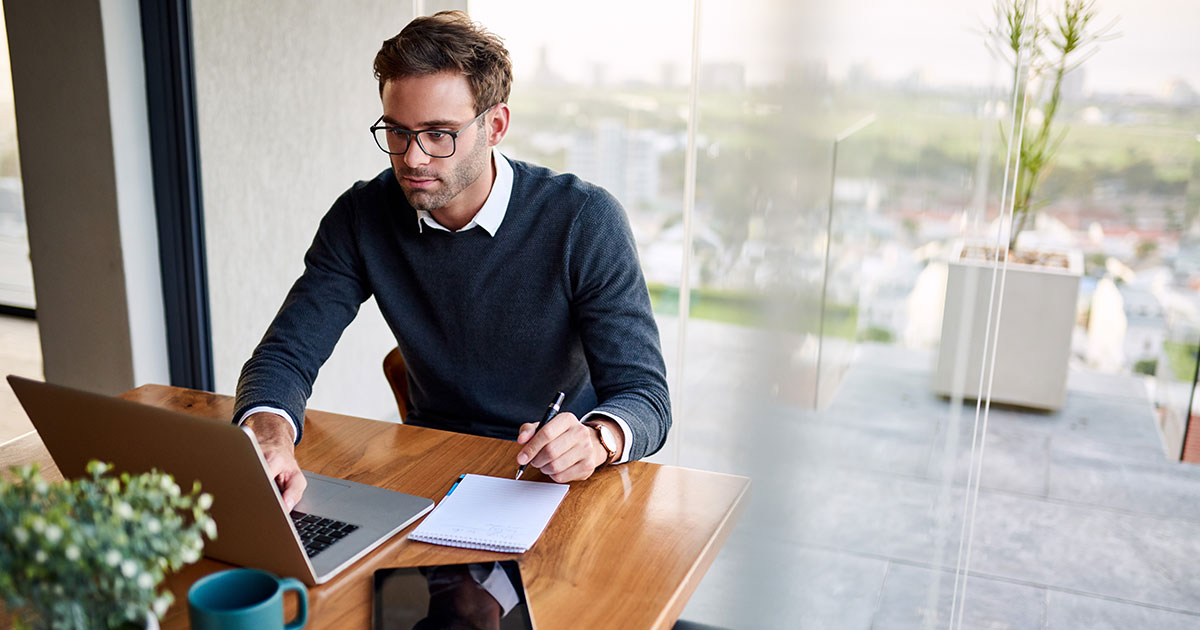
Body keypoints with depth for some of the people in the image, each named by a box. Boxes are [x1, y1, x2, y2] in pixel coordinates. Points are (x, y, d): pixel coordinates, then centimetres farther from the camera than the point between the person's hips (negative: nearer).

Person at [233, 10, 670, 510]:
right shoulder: (362, 217, -4)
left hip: (554, 476, -2)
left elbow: (644, 396, -17)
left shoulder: (585, 221, -15)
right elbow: (285, 354, -5)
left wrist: (597, 438, -41)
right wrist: (269, 434, -29)